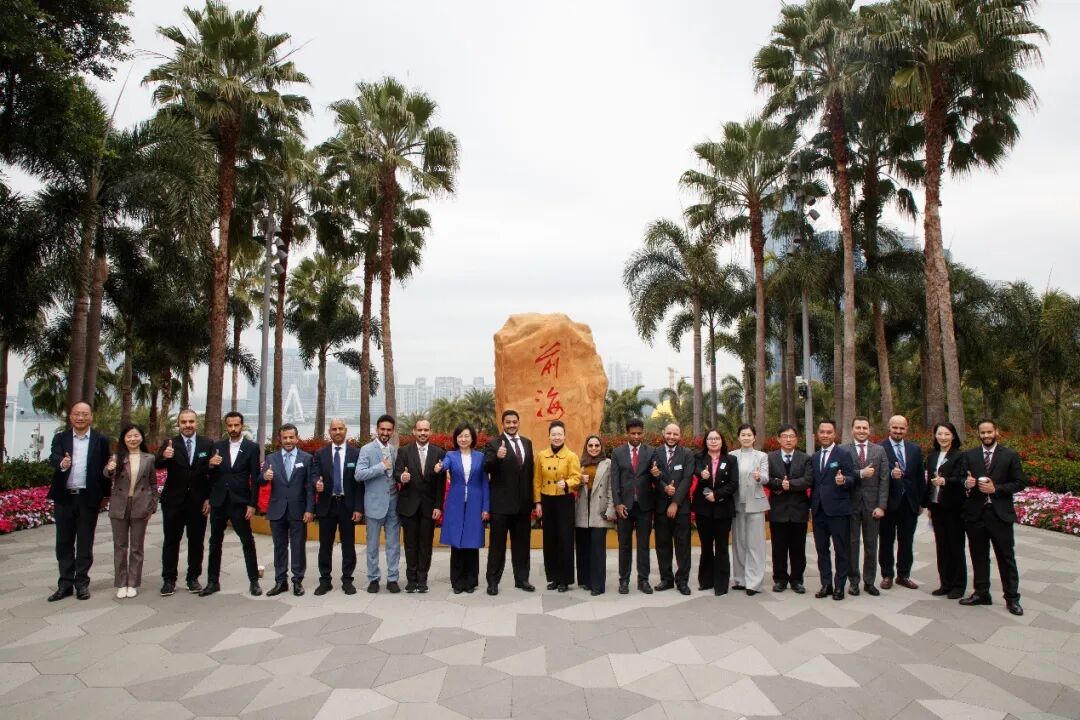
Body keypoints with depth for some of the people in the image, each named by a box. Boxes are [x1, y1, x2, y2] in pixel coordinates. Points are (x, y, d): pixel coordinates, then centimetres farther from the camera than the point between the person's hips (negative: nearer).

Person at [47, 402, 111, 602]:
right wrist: (61, 463, -37)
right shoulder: (60, 438, 4)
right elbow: (53, 457, -14)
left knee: (85, 543, 6)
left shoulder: (101, 440, 1)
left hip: (88, 498, -2)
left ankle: (82, 583, 15)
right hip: (64, 498, 2)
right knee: (64, 543, 9)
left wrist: (105, 495, 0)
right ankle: (65, 584, 18)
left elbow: (104, 468, 2)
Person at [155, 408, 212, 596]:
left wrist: (209, 498, -8)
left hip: (198, 501, 1)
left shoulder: (207, 445, 1)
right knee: (171, 541, 7)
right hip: (174, 501, -1)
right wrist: (164, 456, -38)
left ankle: (193, 578, 20)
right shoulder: (169, 444, -2)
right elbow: (157, 465, -17)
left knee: (196, 541, 8)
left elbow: (212, 472, 2)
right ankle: (169, 580, 17)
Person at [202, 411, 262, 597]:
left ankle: (254, 581, 10)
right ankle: (213, 581, 21)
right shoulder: (217, 446, 6)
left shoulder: (252, 448, -3)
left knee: (248, 542, 1)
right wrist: (210, 465, -11)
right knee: (215, 543, 10)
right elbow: (211, 475, 12)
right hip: (218, 502, 3)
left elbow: (255, 478, -4)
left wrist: (252, 504, -8)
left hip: (240, 503, -3)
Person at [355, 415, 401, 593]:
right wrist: (381, 466, -20)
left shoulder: (395, 451, 9)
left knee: (394, 544, 6)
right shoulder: (367, 449, -6)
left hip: (393, 503, 4)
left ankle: (392, 578, 14)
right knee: (372, 544, 8)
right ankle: (373, 578, 20)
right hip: (374, 503, -4)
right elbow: (359, 474, -17)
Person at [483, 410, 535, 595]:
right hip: (501, 503, -5)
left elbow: (530, 471, 13)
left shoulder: (527, 443, 10)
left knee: (521, 543, 13)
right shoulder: (493, 443, -7)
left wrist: (531, 499, 11)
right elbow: (487, 468, -19)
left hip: (523, 503, 5)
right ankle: (493, 581, 13)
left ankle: (521, 579, 24)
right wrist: (497, 457, -40)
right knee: (497, 544, 4)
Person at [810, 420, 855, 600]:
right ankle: (826, 585, 19)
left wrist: (843, 480, -30)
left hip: (838, 509, -5)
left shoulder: (843, 454, -4)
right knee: (822, 550, 10)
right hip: (818, 510, 5)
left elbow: (851, 479, -9)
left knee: (841, 550, 3)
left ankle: (839, 586, 14)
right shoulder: (814, 457, 13)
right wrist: (812, 503, 7)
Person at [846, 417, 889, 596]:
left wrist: (881, 506, -5)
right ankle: (853, 581, 16)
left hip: (872, 504, 2)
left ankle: (869, 581, 19)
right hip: (851, 504, -2)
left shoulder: (879, 450, 5)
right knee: (852, 543, 6)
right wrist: (860, 473, -21)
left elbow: (884, 480, 2)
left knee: (871, 544, 8)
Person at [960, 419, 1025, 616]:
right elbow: (963, 479, 5)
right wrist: (966, 483, -18)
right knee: (979, 556, 11)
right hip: (975, 513, 2)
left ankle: (1012, 598, 14)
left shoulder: (1010, 455, 1)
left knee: (1006, 557, 4)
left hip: (1000, 513, -2)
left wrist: (996, 488, -13)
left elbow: (1021, 483, -1)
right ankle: (981, 593, 22)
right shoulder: (969, 455, 6)